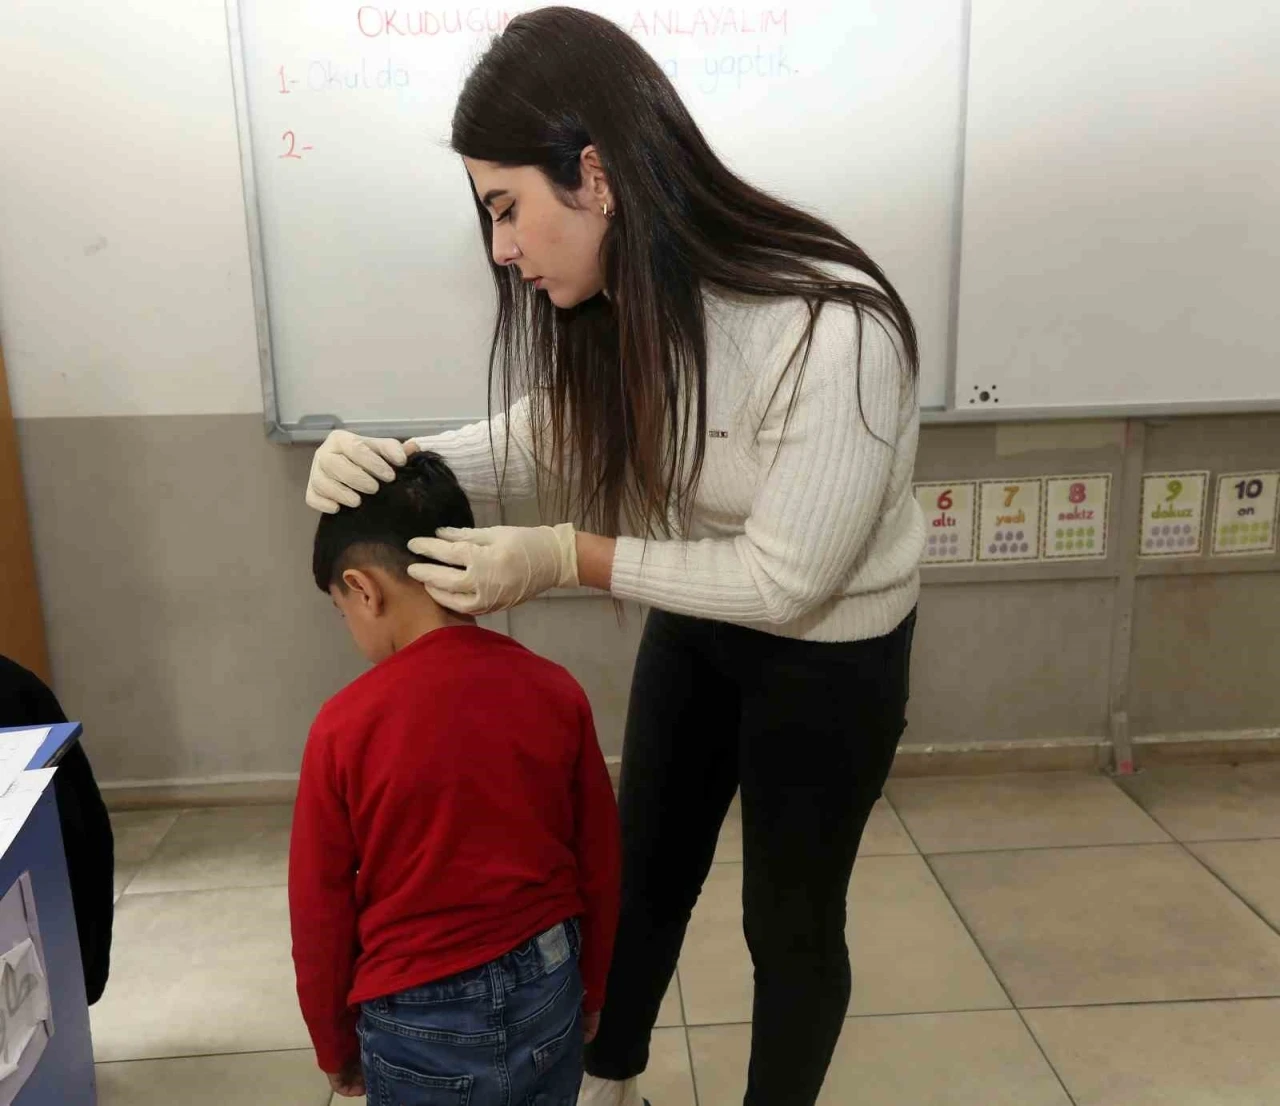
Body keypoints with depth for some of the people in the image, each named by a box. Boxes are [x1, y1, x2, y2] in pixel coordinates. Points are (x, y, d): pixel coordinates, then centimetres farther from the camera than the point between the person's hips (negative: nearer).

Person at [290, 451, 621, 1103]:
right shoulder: (555, 692, -10)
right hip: (548, 990, 3)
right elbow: (599, 864, 0)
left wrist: (335, 1046, 9)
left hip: (422, 1022, -2)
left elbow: (320, 914, -8)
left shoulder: (345, 726, -18)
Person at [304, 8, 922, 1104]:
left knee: (789, 917, 14)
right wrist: (398, 460, -17)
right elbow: (544, 432, 2)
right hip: (695, 622, 7)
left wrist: (567, 560, -30)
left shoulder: (833, 332, -34)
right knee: (644, 869, 22)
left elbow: (786, 579, -28)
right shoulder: (624, 302, -11)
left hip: (827, 654, -6)